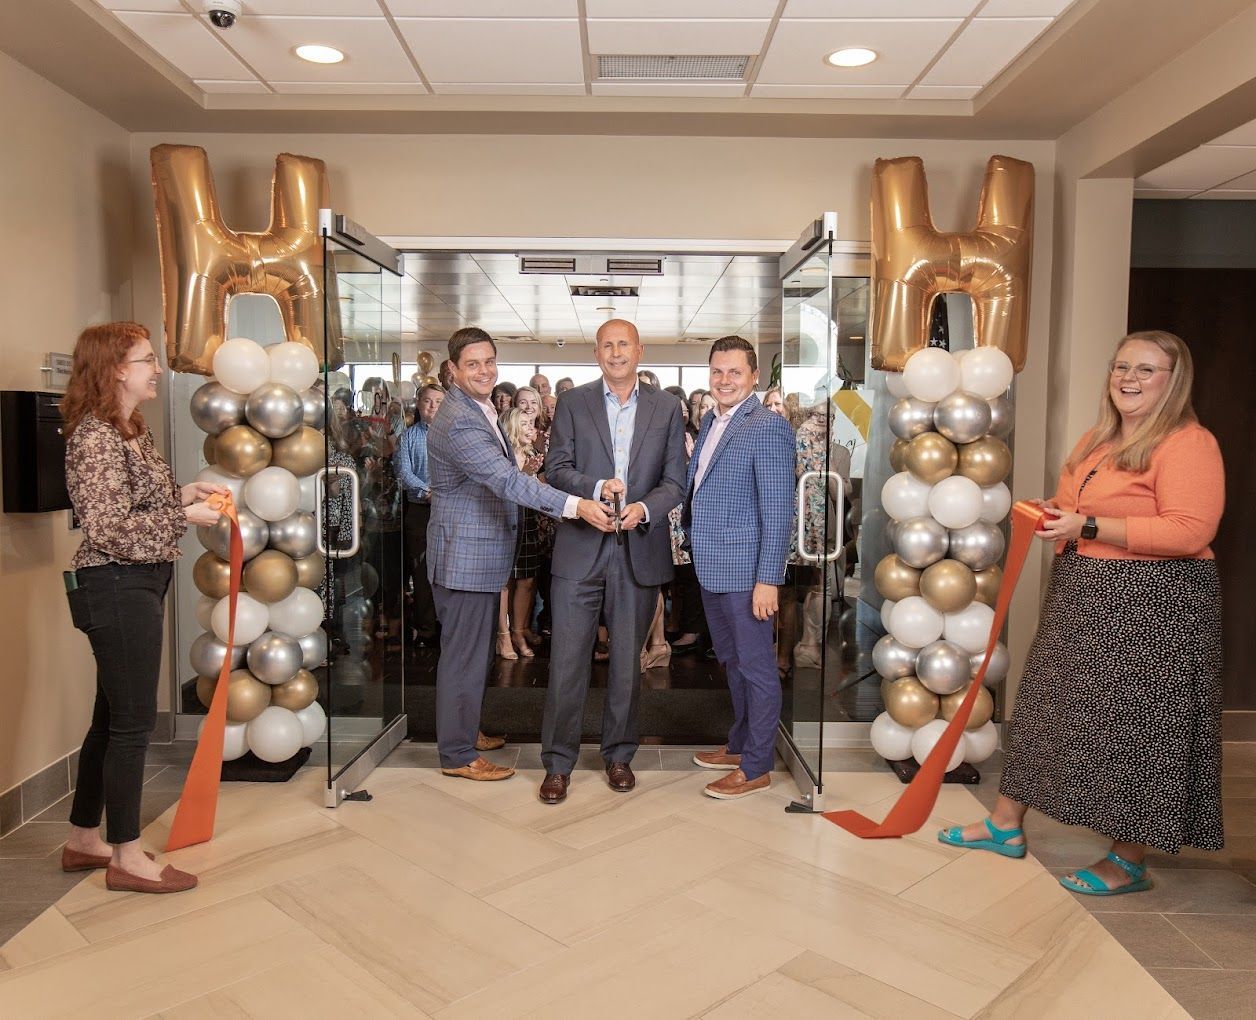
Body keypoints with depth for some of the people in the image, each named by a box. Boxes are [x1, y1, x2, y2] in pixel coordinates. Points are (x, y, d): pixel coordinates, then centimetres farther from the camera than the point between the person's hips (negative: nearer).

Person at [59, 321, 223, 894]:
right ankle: (126, 858, 11)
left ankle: (84, 840, 31)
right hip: (117, 588, -10)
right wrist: (185, 516, -16)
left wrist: (183, 493, 7)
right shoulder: (95, 437, -16)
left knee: (112, 718, 17)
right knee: (133, 721, -2)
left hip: (137, 585, 10)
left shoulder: (132, 431, 13)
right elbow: (110, 529, -21)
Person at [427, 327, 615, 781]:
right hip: (464, 556, -10)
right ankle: (457, 754, 12)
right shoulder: (458, 421, -23)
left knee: (476, 652, 20)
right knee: (464, 655, 0)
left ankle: (463, 729, 36)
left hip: (482, 553, 10)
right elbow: (507, 479, -32)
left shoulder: (481, 409, 12)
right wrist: (576, 505, -38)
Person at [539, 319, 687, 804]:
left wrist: (644, 508, -16)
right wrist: (596, 487, -20)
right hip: (580, 548, -1)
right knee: (567, 659, 0)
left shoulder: (666, 408, 7)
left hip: (639, 550, 1)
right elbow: (557, 469, -2)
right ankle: (558, 762, 14)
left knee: (627, 659, 11)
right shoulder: (573, 403, 5)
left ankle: (619, 754, 27)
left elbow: (675, 481, 3)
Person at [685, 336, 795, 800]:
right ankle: (740, 744, 37)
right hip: (710, 567, 9)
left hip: (745, 569, -9)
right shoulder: (711, 421, 12)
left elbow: (778, 511, -18)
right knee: (732, 662, 21)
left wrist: (768, 579, -21)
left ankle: (756, 767, 15)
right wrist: (694, 545, 12)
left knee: (756, 666, 3)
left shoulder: (769, 427, -14)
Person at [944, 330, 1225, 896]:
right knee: (1047, 707, 14)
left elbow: (1189, 531, -23)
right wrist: (1052, 511, 4)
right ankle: (1006, 824, 27)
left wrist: (1089, 526, -24)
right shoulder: (1097, 440, 14)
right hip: (1081, 599, 9)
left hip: (1150, 608, -9)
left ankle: (1129, 860, 18)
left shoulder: (1188, 444, -12)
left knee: (1136, 725, 1)